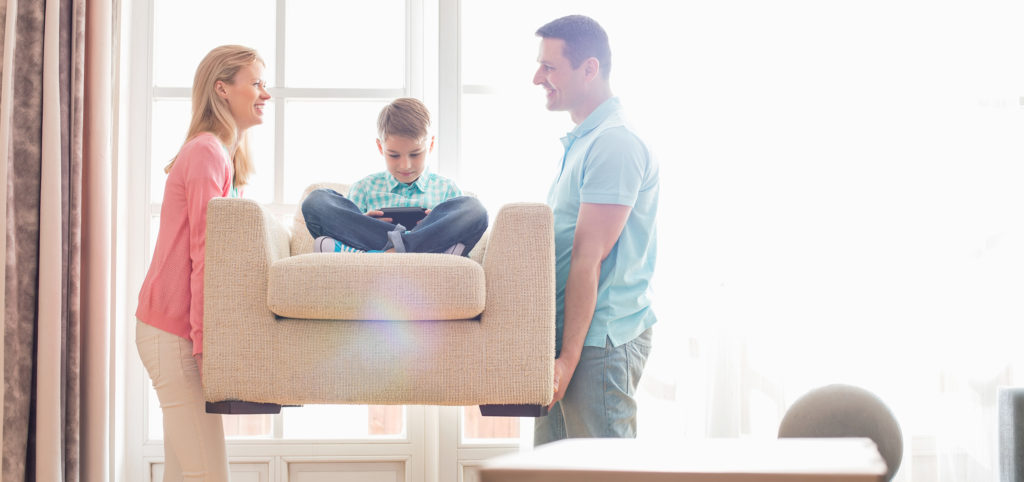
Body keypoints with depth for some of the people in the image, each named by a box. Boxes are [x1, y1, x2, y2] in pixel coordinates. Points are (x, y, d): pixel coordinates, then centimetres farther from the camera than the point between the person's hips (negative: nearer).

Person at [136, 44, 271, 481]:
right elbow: (205, 254, -16)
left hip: (179, 330, 10)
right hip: (175, 330, -10)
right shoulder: (207, 153, -12)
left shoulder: (226, 156, 19)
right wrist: (204, 342, -17)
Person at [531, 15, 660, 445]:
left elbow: (589, 257, -19)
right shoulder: (581, 142, 18)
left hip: (601, 342, -10)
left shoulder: (614, 144, -15)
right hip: (564, 332, 10)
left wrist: (568, 356, -21)